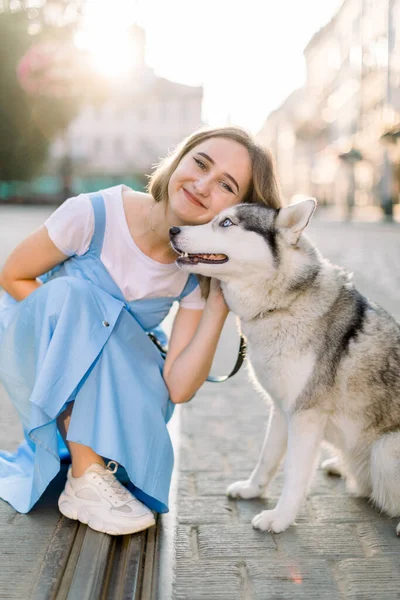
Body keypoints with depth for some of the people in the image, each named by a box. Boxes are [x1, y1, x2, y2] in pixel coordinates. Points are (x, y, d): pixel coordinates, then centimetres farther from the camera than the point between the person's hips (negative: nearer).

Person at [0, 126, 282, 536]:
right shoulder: (94, 214, -26)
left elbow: (177, 389, -21)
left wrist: (218, 306, -30)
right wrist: (74, 318, -24)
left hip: (110, 374, 3)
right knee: (74, 292, -33)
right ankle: (86, 481, -27)